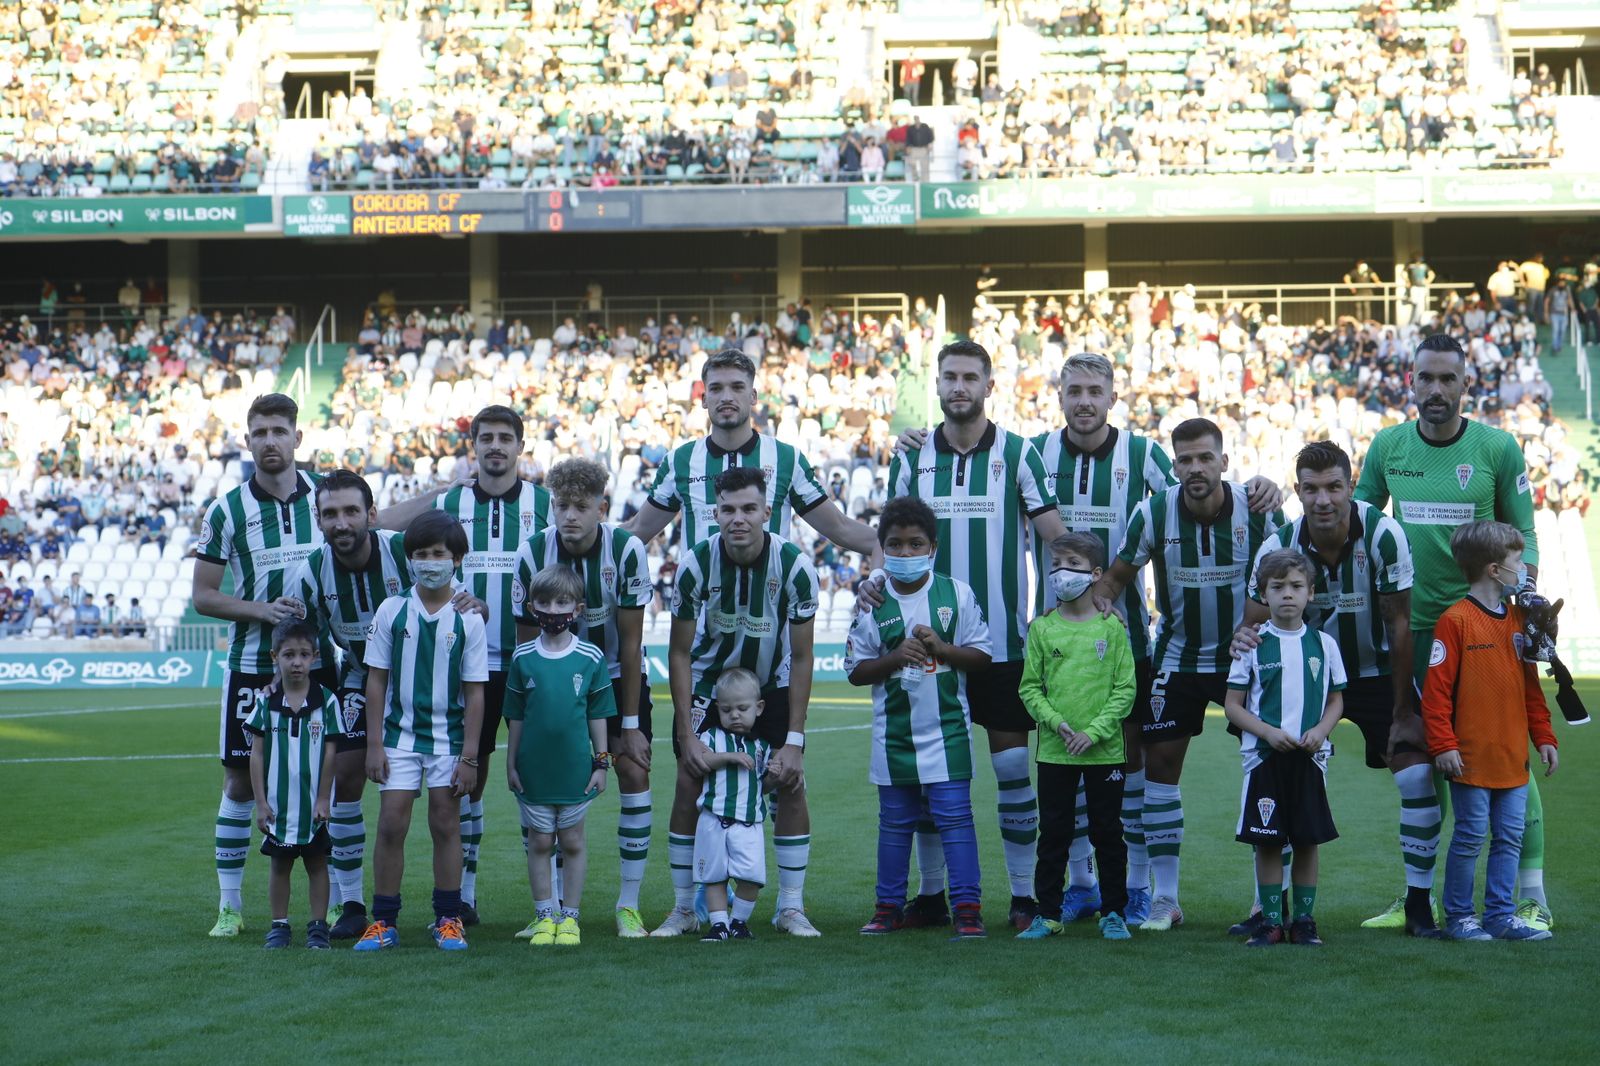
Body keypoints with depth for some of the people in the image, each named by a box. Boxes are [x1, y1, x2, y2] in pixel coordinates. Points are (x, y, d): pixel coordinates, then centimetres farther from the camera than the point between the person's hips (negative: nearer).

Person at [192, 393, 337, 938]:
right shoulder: (226, 511, -5)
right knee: (240, 782, 3)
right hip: (251, 664, -1)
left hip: (318, 662, 2)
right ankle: (230, 905, 13)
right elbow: (203, 596, -4)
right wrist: (262, 611, -18)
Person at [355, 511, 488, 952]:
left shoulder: (468, 619, -5)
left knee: (446, 824, 4)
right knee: (391, 824, -1)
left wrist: (469, 756, -5)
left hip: (448, 738, 0)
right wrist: (374, 744, -2)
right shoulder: (392, 611, -3)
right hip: (399, 734, 1)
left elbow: (475, 692, -2)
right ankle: (383, 922, 7)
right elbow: (376, 680, 2)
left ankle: (448, 919, 14)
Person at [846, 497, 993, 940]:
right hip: (893, 732, 2)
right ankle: (889, 907, 19)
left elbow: (982, 657, 3)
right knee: (894, 822, 10)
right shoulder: (872, 603, 2)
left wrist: (942, 648, -14)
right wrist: (895, 658, -14)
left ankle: (968, 907, -1)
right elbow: (856, 670, 3)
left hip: (947, 729, -2)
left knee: (954, 817, -5)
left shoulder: (958, 594, 2)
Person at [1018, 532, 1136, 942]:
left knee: (1108, 833, 6)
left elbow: (1125, 689, -2)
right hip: (1054, 751, 1)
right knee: (1053, 833, 6)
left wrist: (1094, 731, -13)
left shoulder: (1111, 628, -1)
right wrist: (1056, 722, -13)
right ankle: (1048, 914, 13)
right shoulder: (1042, 628, 3)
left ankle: (1113, 913, 16)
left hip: (1105, 751, -1)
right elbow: (1030, 688, 4)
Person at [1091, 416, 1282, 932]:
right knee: (1161, 764, 0)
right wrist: (1095, 606, -19)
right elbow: (1116, 576, 0)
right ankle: (1165, 899, 9)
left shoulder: (1258, 508, -13)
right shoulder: (1152, 513, -11)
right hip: (1177, 656, 1)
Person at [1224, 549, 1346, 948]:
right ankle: (1271, 920, 9)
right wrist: (1268, 732, -14)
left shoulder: (1324, 644, 5)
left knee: (1308, 840, 4)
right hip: (1264, 755, -1)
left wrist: (1320, 729, -8)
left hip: (1309, 757, 1)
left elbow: (1336, 700, 12)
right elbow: (1233, 705, 1)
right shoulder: (1253, 644, 0)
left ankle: (1304, 920, 13)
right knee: (1267, 840, 0)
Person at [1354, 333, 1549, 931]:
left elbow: (1522, 533, 2)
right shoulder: (1387, 448, 3)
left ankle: (1532, 897, 4)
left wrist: (1526, 589, -12)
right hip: (1414, 627, 3)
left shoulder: (1497, 448, -4)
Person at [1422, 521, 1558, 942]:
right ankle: (1458, 917, 11)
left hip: (1513, 758, 7)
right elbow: (1436, 689, -12)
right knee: (1471, 836, 0)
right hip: (1472, 758, -7)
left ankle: (1501, 914, 17)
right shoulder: (1456, 620, -11)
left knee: (1510, 836, 8)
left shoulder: (1518, 618, 12)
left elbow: (1530, 686, 18)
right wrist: (1443, 744, -16)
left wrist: (1543, 737, 14)